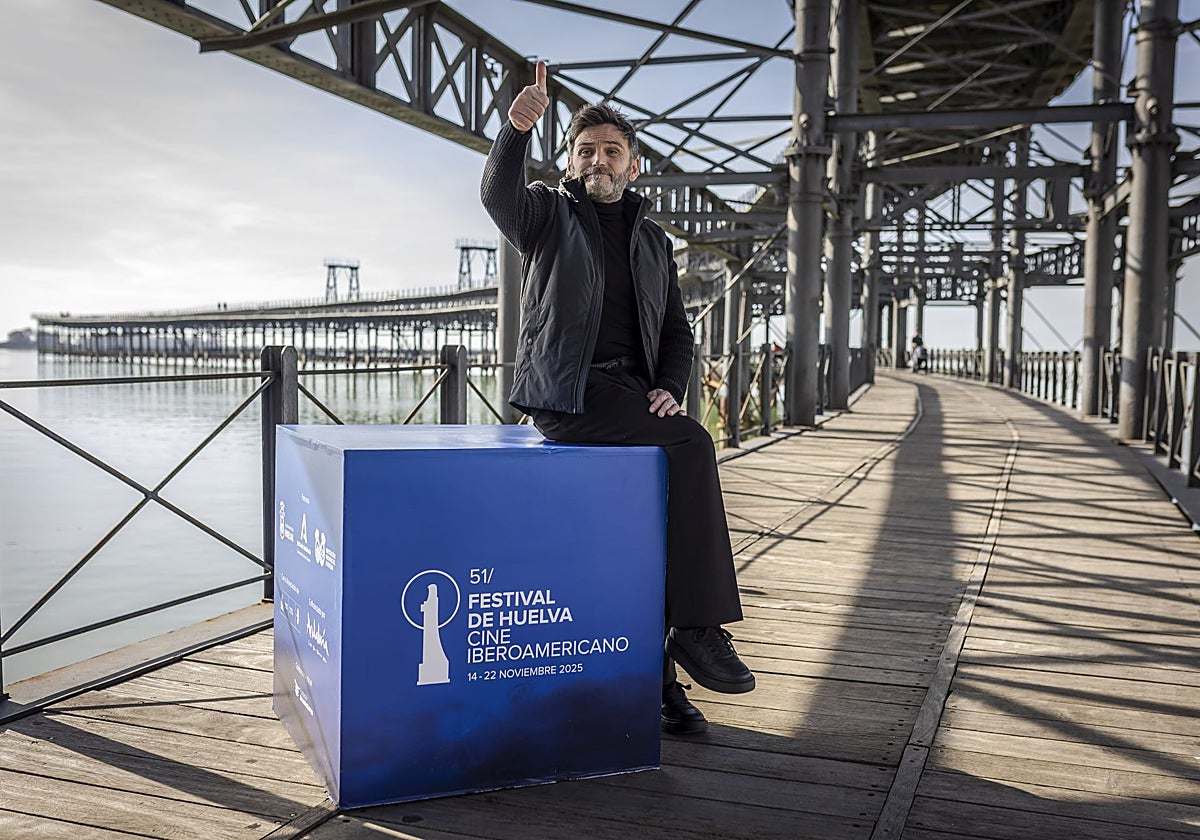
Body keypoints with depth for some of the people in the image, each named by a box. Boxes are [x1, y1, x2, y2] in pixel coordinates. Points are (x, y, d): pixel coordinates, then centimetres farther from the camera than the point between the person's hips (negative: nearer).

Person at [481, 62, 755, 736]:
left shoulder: (653, 242, 24)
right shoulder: (550, 214, 12)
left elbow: (678, 333, 21)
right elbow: (499, 193, -12)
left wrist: (669, 388, 2)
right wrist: (518, 129, -30)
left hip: (635, 396, 5)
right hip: (567, 393, -5)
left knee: (657, 505, -15)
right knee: (692, 446, -26)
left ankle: (656, 673, -5)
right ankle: (698, 629, -21)